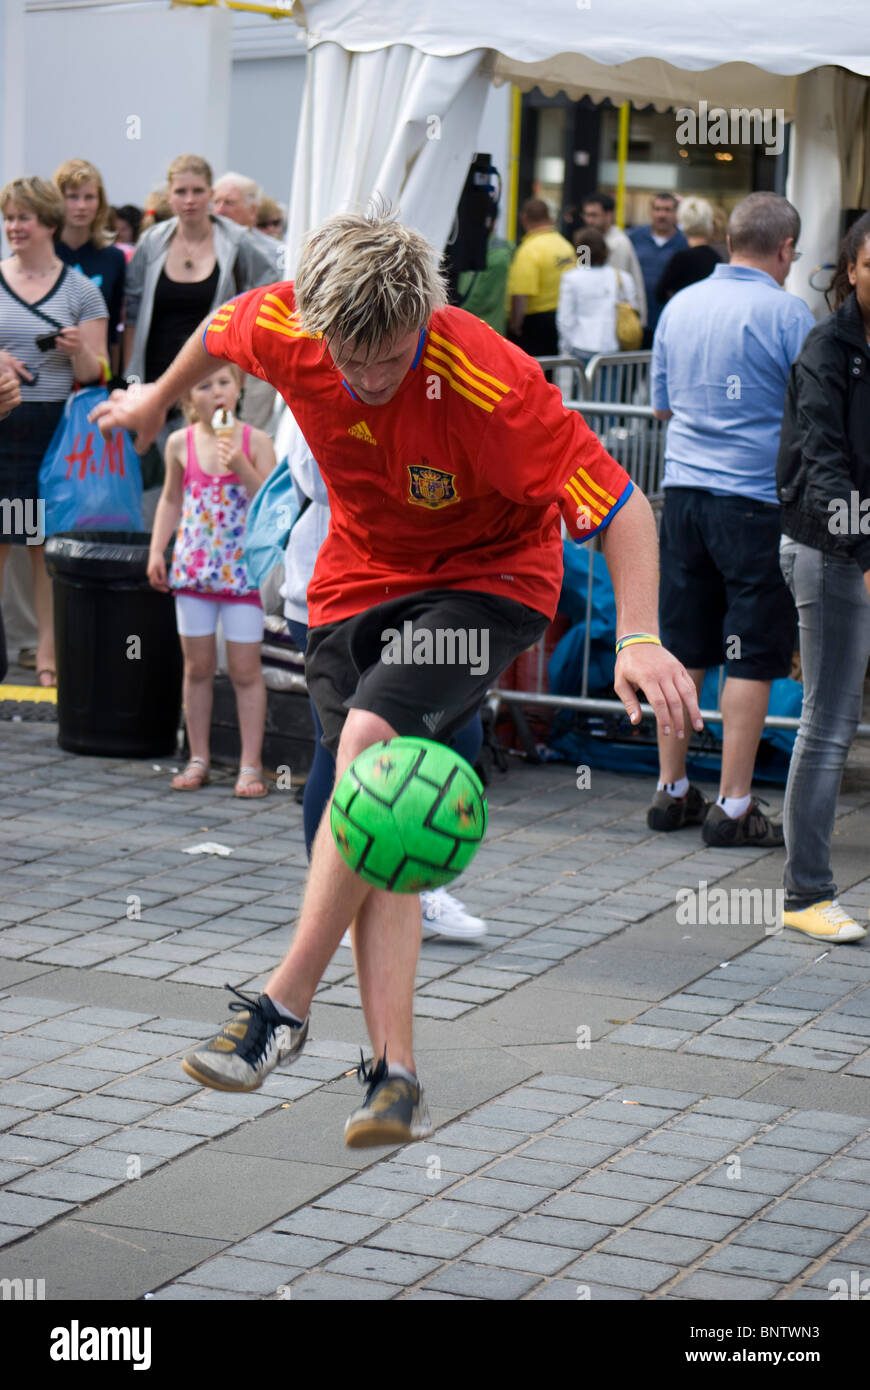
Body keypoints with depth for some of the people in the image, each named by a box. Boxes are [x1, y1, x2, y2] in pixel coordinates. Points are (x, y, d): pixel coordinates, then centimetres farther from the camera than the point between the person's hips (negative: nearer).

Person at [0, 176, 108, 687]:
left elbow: (96, 374, 5)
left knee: (50, 544, 3)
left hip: (56, 429, 0)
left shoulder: (81, 291, 4)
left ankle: (50, 655, 10)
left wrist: (79, 350, -16)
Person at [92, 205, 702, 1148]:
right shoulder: (284, 328, -17)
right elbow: (223, 329, 10)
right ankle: (395, 1072, -5)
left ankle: (285, 1003, -19)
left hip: (489, 579, -5)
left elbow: (621, 505, -27)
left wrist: (639, 636, -39)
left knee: (371, 739, -28)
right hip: (358, 581, 5)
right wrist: (159, 397, 28)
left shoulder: (487, 381, -30)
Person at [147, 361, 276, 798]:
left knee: (245, 669, 1)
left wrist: (241, 466, -23)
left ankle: (250, 764, 7)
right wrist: (157, 550, 7)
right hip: (193, 567, 3)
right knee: (197, 667, 10)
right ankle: (198, 758, 20)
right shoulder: (181, 443, 2)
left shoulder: (256, 441, -6)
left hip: (242, 568, -3)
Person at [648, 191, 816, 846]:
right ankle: (734, 808, 1)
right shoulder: (786, 313, -10)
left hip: (684, 490, 6)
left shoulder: (679, 305, 8)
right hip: (757, 499, -6)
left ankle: (672, 792, 18)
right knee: (753, 659, 0)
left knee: (683, 651, 12)